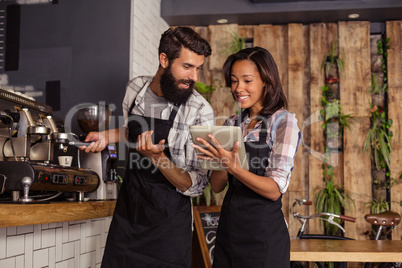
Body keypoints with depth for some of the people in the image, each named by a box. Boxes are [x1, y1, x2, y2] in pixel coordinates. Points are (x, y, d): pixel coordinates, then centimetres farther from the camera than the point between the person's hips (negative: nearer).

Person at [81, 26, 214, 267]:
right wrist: (108, 136, 3)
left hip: (168, 224, -4)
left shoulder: (200, 112, -19)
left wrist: (157, 157, -32)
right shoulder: (135, 88, -3)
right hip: (127, 212, 5)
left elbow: (195, 186, -18)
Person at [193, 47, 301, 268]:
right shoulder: (231, 124, 8)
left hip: (264, 230, -5)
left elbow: (275, 190, -15)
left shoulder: (283, 122, -8)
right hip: (228, 226, 5)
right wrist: (221, 160, -15)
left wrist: (233, 166, -27)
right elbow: (217, 186, 5)